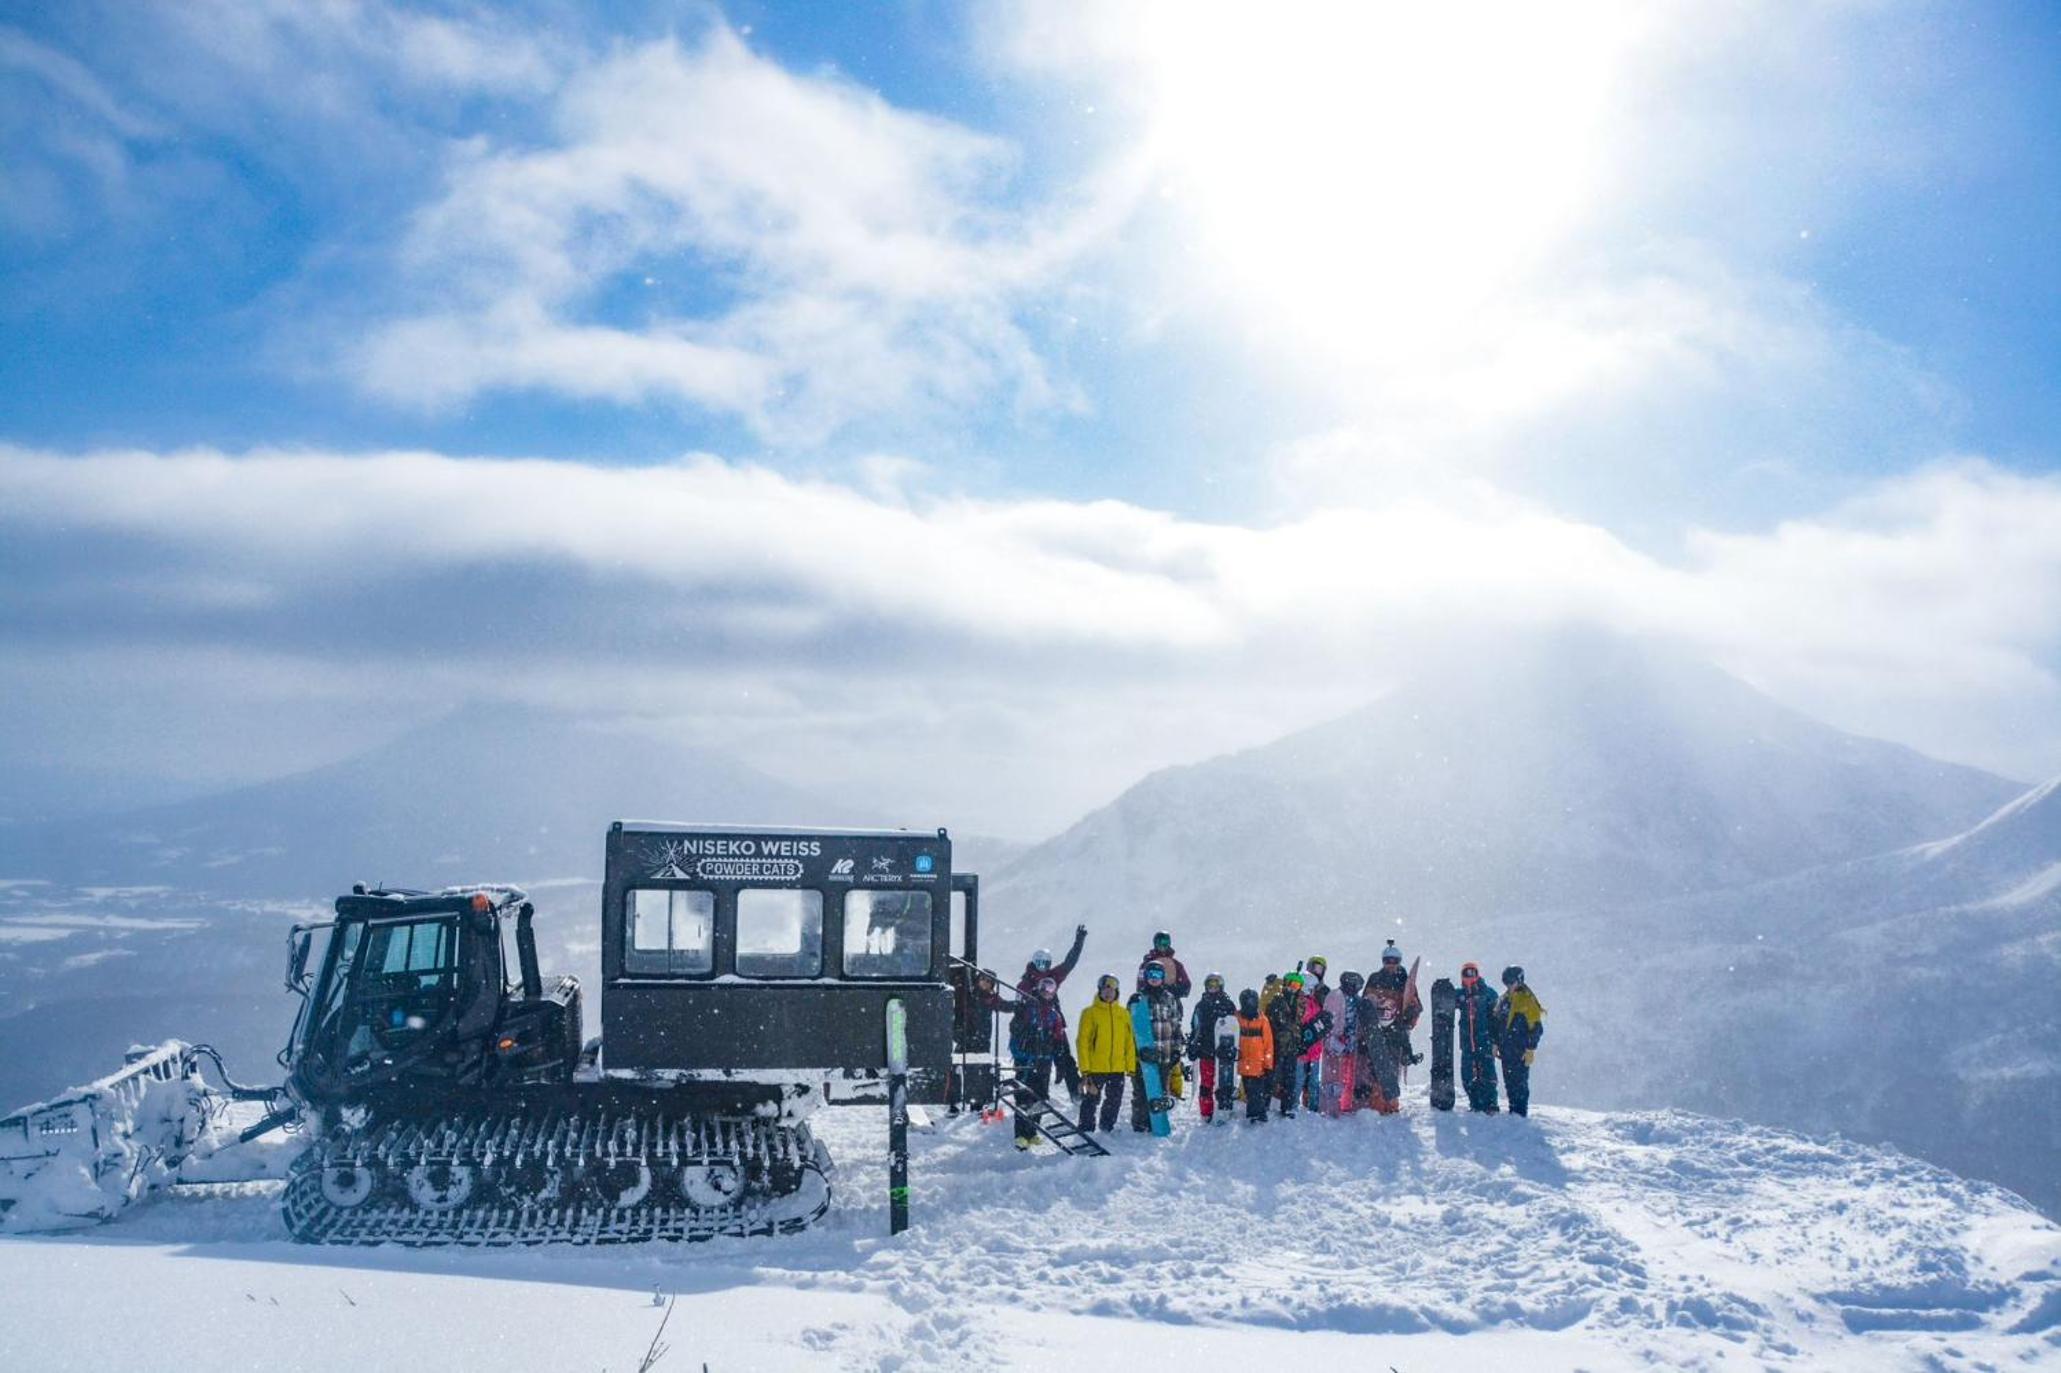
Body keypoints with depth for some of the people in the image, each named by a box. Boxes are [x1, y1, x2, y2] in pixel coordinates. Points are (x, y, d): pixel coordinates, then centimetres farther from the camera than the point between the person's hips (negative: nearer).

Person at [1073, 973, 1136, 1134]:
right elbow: (1083, 1042, -5)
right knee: (1091, 1100, 2)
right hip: (1095, 1068, -4)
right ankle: (1086, 1130, 13)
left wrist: (1131, 1066, 5)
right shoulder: (1090, 1013, -3)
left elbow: (1130, 1042, 10)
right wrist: (1085, 1068, -11)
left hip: (1118, 1068, 4)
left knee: (1114, 1101, 13)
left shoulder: (1124, 1013, 8)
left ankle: (1108, 1128, 29)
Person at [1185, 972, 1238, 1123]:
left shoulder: (1228, 1005, 5)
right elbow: (1194, 1029, 16)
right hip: (1205, 1051, 2)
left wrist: (1234, 1047, -2)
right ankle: (1206, 1113, 8)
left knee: (1224, 1083, -6)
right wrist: (1192, 1048, 11)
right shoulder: (1200, 1006, 13)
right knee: (1206, 1083, 2)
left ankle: (1224, 1109, -2)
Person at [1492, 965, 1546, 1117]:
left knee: (1520, 1081, -7)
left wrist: (1530, 1049, -14)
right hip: (1506, 1049, 7)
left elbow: (1535, 1027, -11)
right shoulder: (1503, 999, 13)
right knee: (1509, 1081, 10)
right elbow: (1497, 1022, 21)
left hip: (1520, 1049, -7)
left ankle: (1521, 1112, -3)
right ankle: (1513, 1110, 18)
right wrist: (1496, 1044, 17)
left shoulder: (1527, 999, -8)